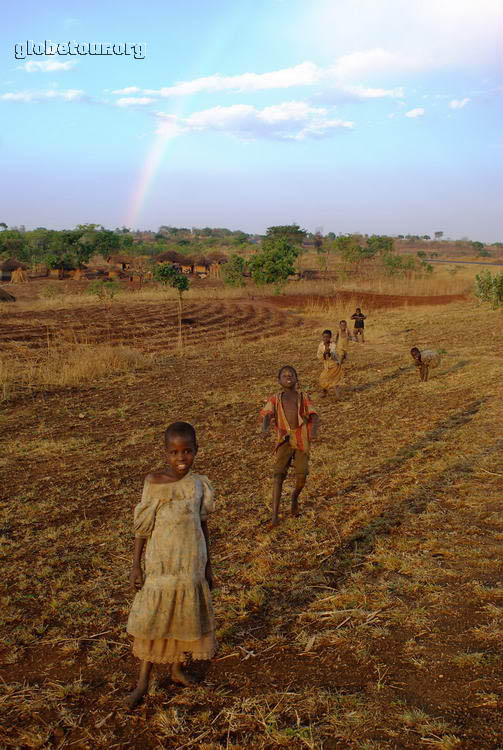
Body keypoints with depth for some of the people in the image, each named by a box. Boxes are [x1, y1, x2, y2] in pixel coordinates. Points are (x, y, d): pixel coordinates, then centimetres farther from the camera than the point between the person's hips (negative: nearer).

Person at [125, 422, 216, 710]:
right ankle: (143, 682, 14)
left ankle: (178, 667, 35)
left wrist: (208, 566, 11)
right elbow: (142, 526, -4)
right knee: (151, 620, 1)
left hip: (191, 565, 3)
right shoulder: (154, 481, -10)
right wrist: (136, 565, -4)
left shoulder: (199, 484, -3)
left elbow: (203, 525, 7)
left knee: (185, 617, 14)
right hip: (160, 565, -3)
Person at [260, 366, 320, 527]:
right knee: (279, 474, -14)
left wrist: (314, 429, -23)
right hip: (284, 440, -1)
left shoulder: (303, 398, 17)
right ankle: (275, 515, -13)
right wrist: (265, 428, -28)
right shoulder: (275, 399, 15)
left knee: (301, 476, -8)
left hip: (302, 441, 1)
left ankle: (295, 496, 28)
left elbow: (314, 416, 0)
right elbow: (266, 415, -4)